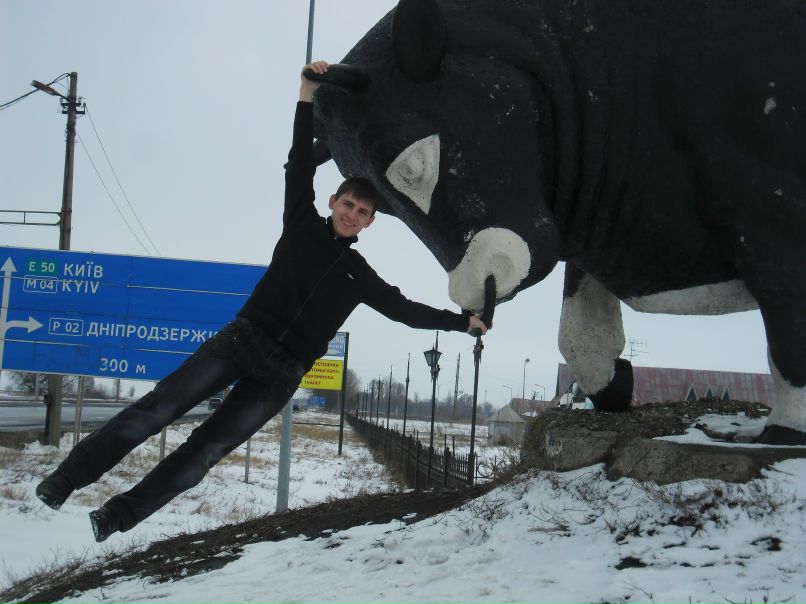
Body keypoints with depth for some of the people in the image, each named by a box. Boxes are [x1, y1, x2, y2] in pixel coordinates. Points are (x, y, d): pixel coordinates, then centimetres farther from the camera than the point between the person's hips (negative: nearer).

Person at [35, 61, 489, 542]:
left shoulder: (360, 277, 15)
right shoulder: (302, 224, 9)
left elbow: (403, 309, 20)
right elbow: (300, 165, 2)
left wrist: (461, 321, 19)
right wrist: (308, 97, -5)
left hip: (282, 375, 2)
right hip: (242, 339, -1)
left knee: (206, 450, -5)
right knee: (158, 409, -12)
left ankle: (120, 515, 1)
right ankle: (70, 477, -4)